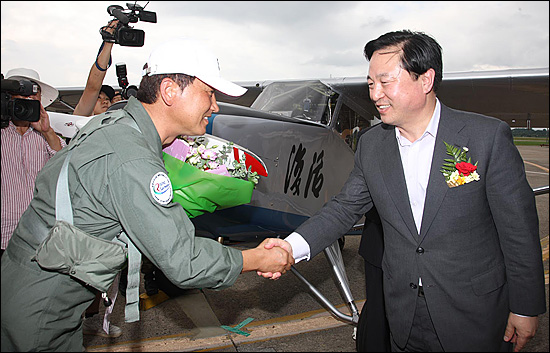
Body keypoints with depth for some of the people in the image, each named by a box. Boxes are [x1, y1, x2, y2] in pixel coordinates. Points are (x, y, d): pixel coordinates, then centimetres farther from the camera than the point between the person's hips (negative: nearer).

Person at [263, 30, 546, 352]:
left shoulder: (488, 136, -14)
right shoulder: (371, 144, -2)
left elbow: (519, 228, -10)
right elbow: (346, 207, 1)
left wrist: (526, 309, -5)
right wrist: (293, 246, -14)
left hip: (474, 315, -3)